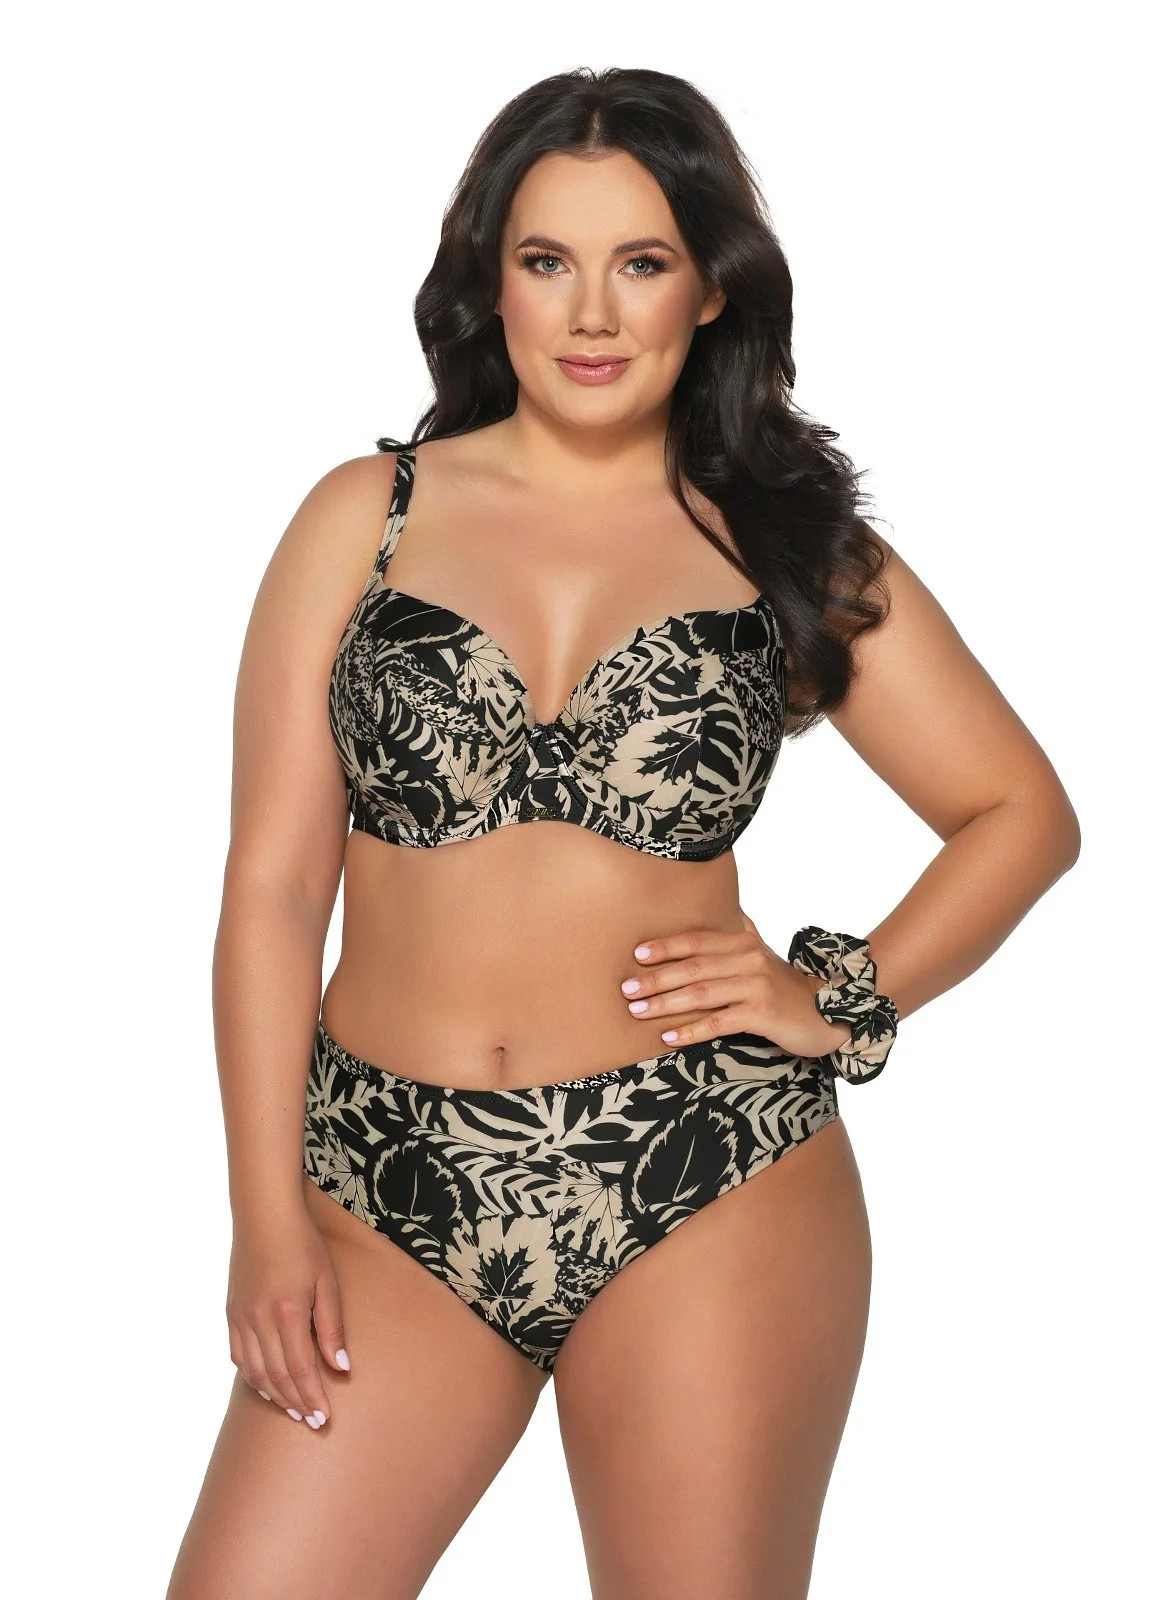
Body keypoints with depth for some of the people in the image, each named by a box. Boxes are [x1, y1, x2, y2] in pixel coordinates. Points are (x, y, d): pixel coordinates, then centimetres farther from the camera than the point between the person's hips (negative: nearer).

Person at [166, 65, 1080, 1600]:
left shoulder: (788, 541, 6)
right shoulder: (370, 517, 5)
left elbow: (1024, 811, 11)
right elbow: (273, 885, 2)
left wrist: (846, 997, -4)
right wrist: (268, 1219, -3)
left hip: (708, 1196, 0)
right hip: (388, 1191, 1)